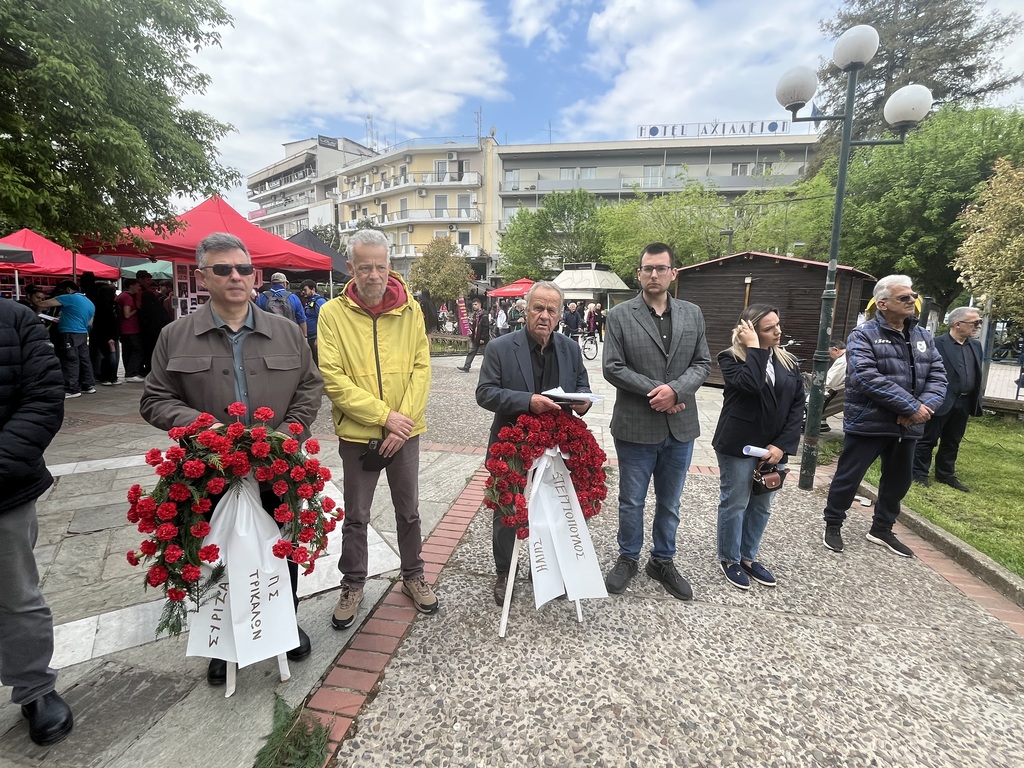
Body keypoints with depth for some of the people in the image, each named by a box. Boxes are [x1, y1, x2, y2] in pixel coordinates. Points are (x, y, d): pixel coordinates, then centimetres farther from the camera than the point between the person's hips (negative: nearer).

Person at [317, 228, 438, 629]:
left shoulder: (409, 308, -2)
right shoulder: (333, 313, -8)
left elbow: (421, 367, -5)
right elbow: (333, 379, -14)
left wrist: (404, 418, -15)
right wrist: (384, 416, -19)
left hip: (405, 431, 2)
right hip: (357, 433, -1)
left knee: (409, 510, 17)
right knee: (356, 516, 14)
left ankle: (413, 575, 38)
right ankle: (352, 584, 36)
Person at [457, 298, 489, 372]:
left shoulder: (484, 315, -14)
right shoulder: (474, 314, 12)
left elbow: (485, 328, -18)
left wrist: (483, 338, -20)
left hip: (482, 339, -8)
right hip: (475, 338, 8)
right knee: (471, 352, 5)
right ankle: (466, 367, 5)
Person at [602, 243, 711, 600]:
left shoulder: (692, 314, 6)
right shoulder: (620, 315, -5)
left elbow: (702, 362, 5)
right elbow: (613, 368, -10)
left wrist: (676, 390, -14)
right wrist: (655, 391, -16)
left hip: (681, 426, 4)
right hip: (636, 426, -3)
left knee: (670, 503, 18)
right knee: (631, 502, 12)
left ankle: (662, 561, 37)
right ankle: (628, 559, 34)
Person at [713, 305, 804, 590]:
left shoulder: (788, 362, 8)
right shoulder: (731, 358, -7)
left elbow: (798, 405, 3)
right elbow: (750, 384, -28)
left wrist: (783, 444, -8)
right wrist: (754, 348, -18)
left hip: (774, 446, 5)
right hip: (738, 445, -5)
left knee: (761, 505, 14)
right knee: (734, 503, 5)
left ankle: (748, 556, 31)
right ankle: (729, 559, 23)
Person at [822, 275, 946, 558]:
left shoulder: (923, 336, 10)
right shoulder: (863, 335, -11)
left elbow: (937, 376, 5)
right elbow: (866, 378, -23)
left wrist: (925, 406, -15)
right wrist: (911, 407, -22)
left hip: (908, 426, 7)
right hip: (868, 423, -6)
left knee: (898, 481, 18)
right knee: (848, 477, 4)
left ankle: (882, 530, 37)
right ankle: (833, 525, 23)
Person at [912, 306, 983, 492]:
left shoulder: (976, 345, 12)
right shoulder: (937, 344, -12)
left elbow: (977, 375, 16)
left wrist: (976, 401, 12)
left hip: (963, 403, 7)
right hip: (941, 402, -7)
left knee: (952, 443, 16)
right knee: (927, 440, 4)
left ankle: (946, 475, 28)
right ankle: (919, 473, 14)